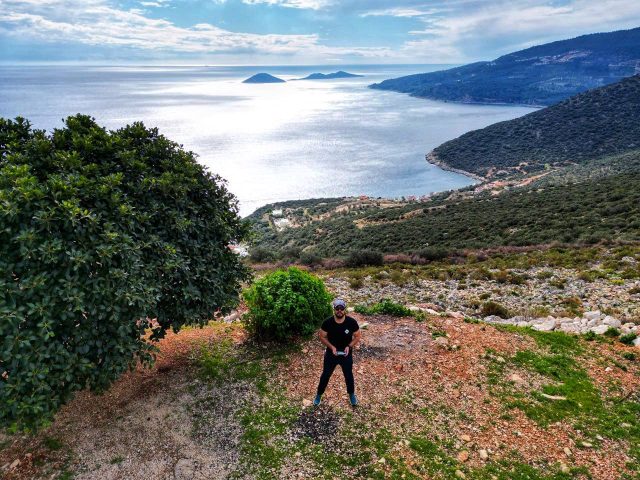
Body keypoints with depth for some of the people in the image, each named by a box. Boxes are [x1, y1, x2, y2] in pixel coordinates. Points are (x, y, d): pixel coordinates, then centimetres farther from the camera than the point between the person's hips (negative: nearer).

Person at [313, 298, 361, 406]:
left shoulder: (352, 322, -20)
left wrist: (349, 346, -20)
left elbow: (357, 337, -6)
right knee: (325, 375, 16)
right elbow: (322, 337, -7)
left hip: (346, 354, 0)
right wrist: (331, 347, -20)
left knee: (349, 375, 20)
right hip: (331, 354, 0)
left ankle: (352, 395, 47)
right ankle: (319, 395, 39)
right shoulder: (327, 322, -20)